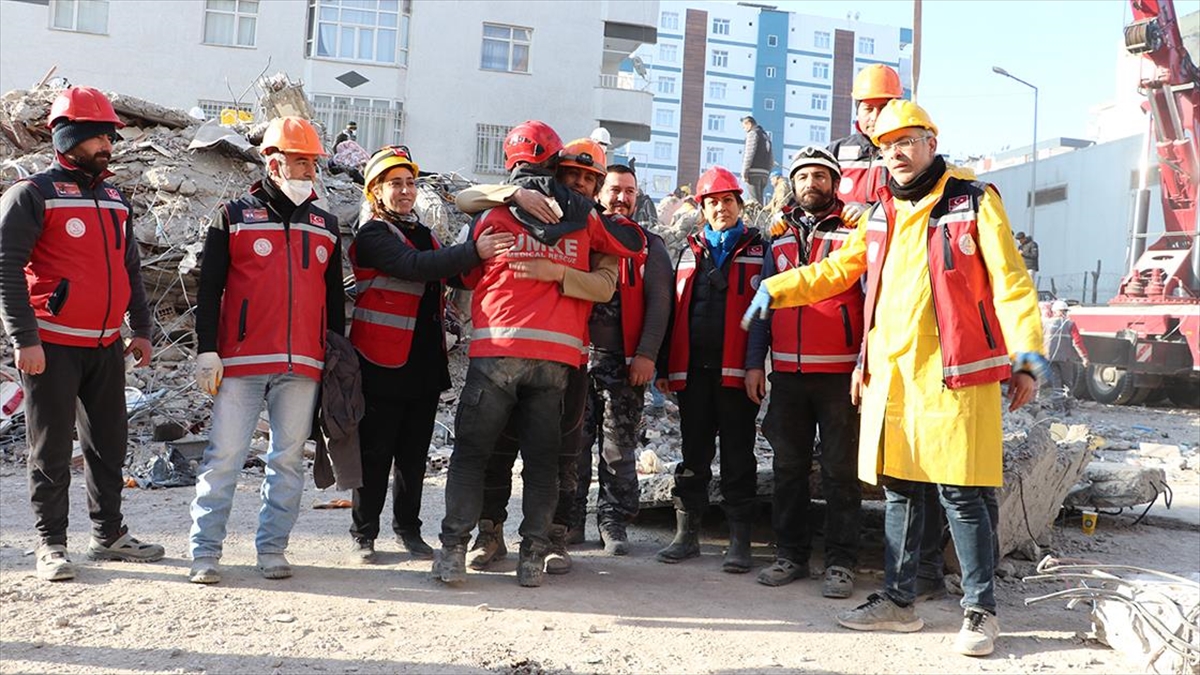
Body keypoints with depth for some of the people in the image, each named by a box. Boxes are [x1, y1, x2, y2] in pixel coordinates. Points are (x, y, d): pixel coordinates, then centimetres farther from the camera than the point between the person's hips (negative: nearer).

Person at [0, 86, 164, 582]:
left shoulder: (116, 201, 15)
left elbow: (130, 270, 21)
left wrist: (141, 330, 15)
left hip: (106, 346, 7)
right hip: (52, 346, -6)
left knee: (109, 443, 12)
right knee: (52, 448, 1)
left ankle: (109, 534, 24)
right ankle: (50, 544, 13)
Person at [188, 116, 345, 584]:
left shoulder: (326, 226, 15)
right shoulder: (234, 216, 4)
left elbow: (335, 297, 19)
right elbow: (209, 289, 1)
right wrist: (207, 350, -6)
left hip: (303, 364, 3)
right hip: (241, 360, -3)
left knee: (289, 459, 6)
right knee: (224, 456, -2)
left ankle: (272, 549, 15)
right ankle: (205, 551, 7)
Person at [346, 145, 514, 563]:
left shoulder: (424, 235, 20)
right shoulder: (373, 235, -7)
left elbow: (453, 275, 22)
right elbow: (416, 266, -25)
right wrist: (474, 252, -33)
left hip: (425, 363, 7)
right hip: (384, 363, -7)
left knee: (415, 454, 13)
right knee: (375, 453, 2)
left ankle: (408, 529, 25)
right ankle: (364, 534, 15)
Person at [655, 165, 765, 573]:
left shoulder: (758, 250, 6)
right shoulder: (690, 251, 17)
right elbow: (673, 310, 16)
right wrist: (665, 367, 10)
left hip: (736, 369, -3)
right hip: (692, 370, 4)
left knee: (738, 457, 2)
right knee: (694, 454, 9)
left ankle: (739, 541, 8)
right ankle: (687, 534, 17)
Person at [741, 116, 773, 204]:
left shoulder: (753, 133, -2)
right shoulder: (766, 135, 23)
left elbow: (749, 153, -12)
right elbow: (772, 159, 20)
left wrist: (744, 172, -12)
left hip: (754, 171, -8)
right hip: (765, 172, 8)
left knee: (755, 200, -12)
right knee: (759, 199, 10)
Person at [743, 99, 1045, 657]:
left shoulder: (974, 201, -2)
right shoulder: (881, 214, 15)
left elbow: (1010, 282, -7)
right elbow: (836, 270, 23)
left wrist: (1027, 355, -14)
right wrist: (774, 289, 15)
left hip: (954, 374, -6)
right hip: (890, 375, 6)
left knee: (960, 493, -2)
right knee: (900, 490, 13)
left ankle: (981, 611, 12)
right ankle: (898, 600, 24)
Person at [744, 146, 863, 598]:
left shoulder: (854, 234, 3)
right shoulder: (780, 240, 16)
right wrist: (754, 362, 8)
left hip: (839, 374, -4)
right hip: (786, 373, 4)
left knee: (840, 471, 0)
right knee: (788, 468, 9)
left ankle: (841, 562, 9)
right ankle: (791, 555, 19)